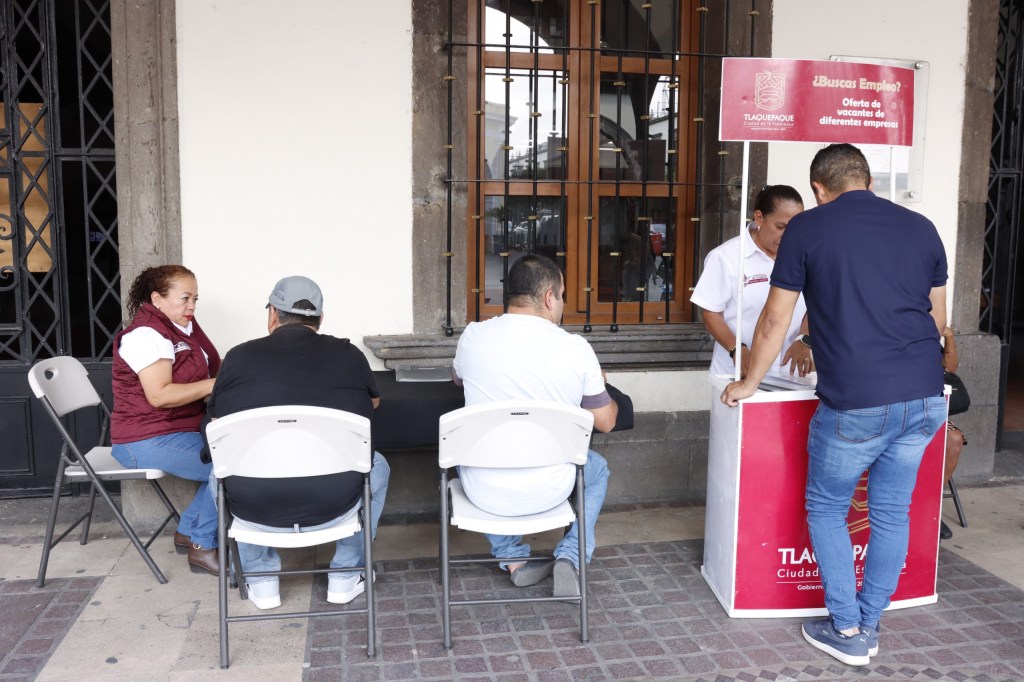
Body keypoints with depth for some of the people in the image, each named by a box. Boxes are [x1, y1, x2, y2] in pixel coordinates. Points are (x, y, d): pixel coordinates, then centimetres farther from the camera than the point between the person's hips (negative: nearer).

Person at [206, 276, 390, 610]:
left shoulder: (238, 356, 0)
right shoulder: (348, 354, 0)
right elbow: (374, 402, 22)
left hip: (252, 510, 1)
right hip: (333, 507, 0)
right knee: (377, 466, 29)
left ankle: (262, 581, 35)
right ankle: (345, 577, 33)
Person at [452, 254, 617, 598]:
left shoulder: (473, 336, -10)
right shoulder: (576, 348, -14)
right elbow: (605, 422, -1)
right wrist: (598, 385, 19)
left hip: (485, 492, 1)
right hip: (548, 491, 0)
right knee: (597, 469, 32)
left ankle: (513, 560, 29)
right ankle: (570, 558, 14)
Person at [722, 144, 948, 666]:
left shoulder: (808, 228, -1)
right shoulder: (920, 227, 12)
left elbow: (774, 321, 2)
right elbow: (938, 319, 19)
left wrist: (749, 383, 16)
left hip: (856, 402, -5)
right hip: (925, 395, 5)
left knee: (825, 509, 14)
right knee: (892, 511, 16)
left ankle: (847, 632, 19)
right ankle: (869, 627, 28)